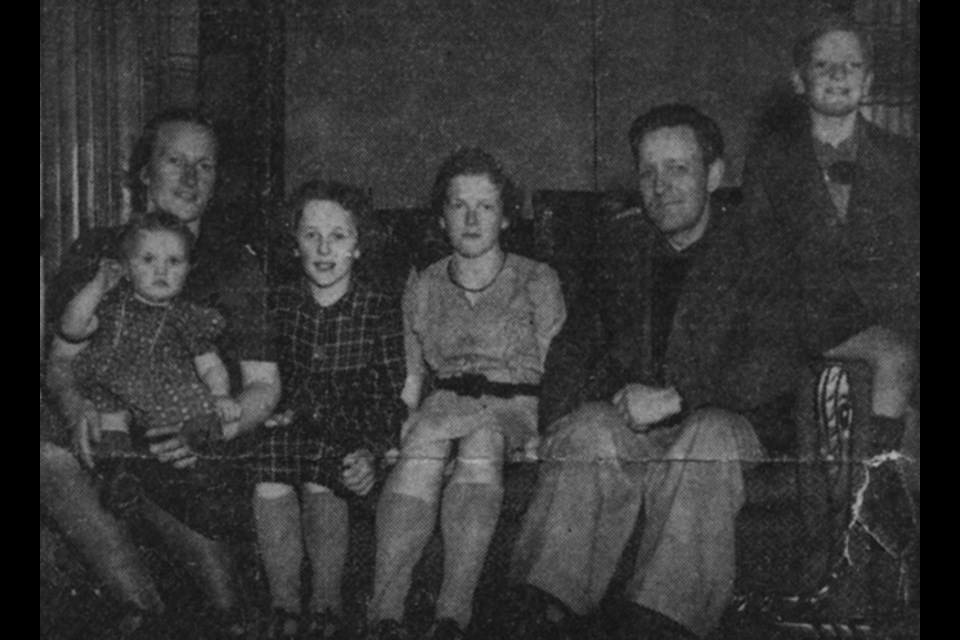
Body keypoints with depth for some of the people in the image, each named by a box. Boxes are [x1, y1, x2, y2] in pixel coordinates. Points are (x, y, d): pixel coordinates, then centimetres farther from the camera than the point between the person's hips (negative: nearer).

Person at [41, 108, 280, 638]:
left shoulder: (234, 266, 4)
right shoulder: (99, 252, 8)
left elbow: (263, 386, 1)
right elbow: (62, 359, 8)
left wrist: (209, 432, -20)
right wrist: (77, 407, -16)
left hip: (202, 452, 0)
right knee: (48, 452, -26)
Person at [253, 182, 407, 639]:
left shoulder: (382, 313, 0)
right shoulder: (276, 305, 8)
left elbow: (391, 400, -5)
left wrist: (369, 453, -23)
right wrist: (277, 410, -12)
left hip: (350, 433, -2)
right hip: (287, 425, 2)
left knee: (321, 482, -32)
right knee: (269, 485, -29)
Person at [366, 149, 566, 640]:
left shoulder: (537, 282, 10)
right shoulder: (422, 289, 17)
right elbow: (409, 385, 15)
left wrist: (538, 432, -15)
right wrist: (397, 428, -5)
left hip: (516, 413, -1)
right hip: (445, 408, 2)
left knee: (483, 433, -37)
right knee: (423, 438, -35)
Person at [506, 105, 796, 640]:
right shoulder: (622, 241, 17)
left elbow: (779, 364, -11)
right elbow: (581, 336, 18)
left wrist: (676, 398, -20)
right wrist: (563, 411, -3)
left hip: (724, 420, -3)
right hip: (625, 418, 3)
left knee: (710, 435, -36)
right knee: (590, 430, -30)